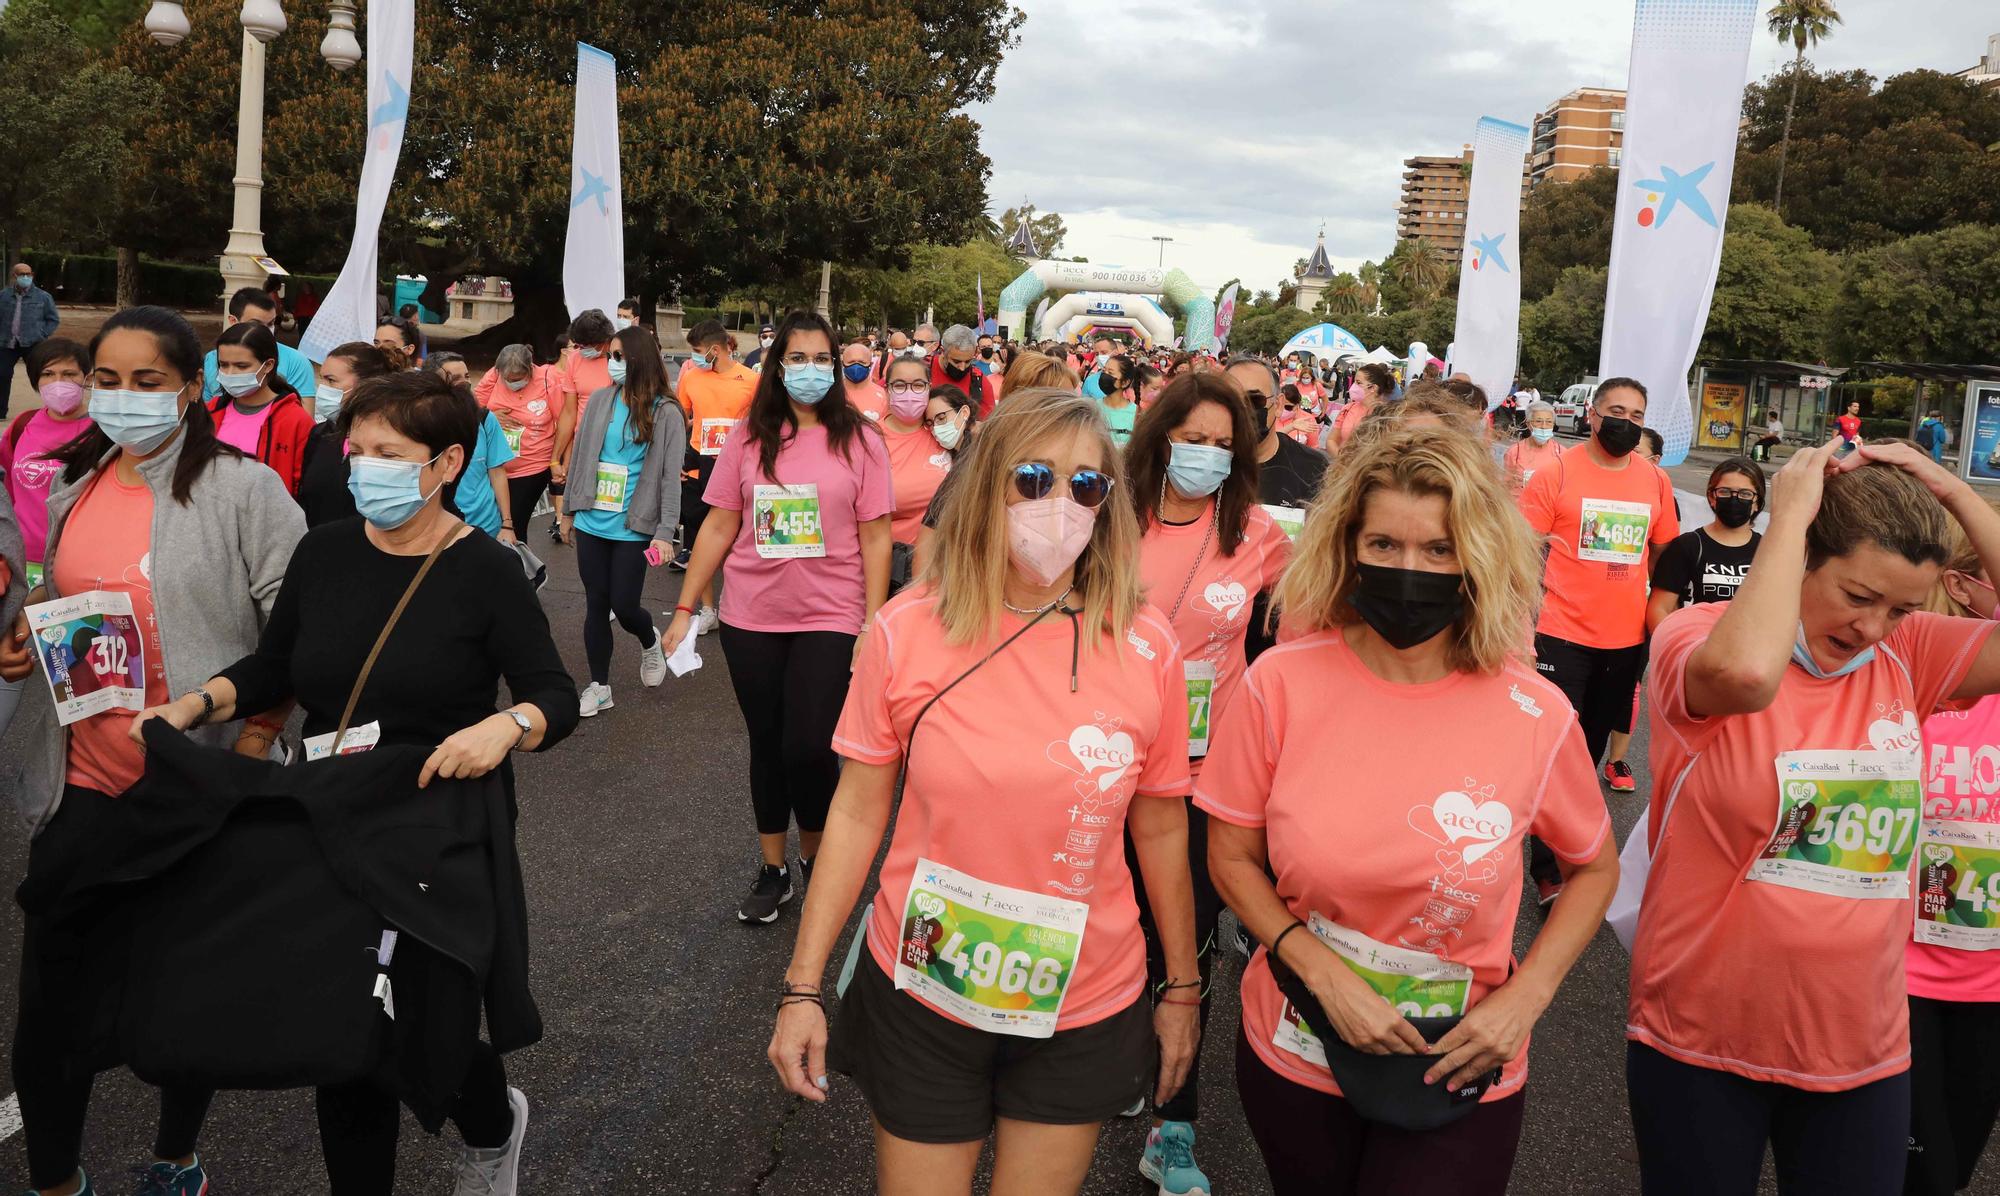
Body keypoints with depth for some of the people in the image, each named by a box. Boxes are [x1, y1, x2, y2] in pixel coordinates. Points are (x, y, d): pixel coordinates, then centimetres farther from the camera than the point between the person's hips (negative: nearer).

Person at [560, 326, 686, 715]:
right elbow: (580, 458, 12)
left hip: (633, 527, -4)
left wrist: (665, 532, -15)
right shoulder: (600, 400, 5)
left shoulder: (666, 412, -6)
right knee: (596, 603, 8)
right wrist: (570, 510, 13)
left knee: (624, 606, -3)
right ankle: (599, 687, 20)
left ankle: (650, 643, 31)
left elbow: (670, 475, -9)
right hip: (592, 522, 4)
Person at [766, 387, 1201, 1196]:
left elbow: (1160, 829, 1)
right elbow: (857, 813, -5)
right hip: (920, 994, 0)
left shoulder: (1145, 647, -10)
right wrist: (802, 986, -4)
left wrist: (1182, 989, 9)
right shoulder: (906, 631, -12)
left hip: (1084, 1011, 1)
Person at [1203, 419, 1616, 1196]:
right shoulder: (1282, 683, -14)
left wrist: (1524, 997, -10)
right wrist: (1327, 976, -16)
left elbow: (1594, 867, 3)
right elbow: (1231, 857, -5)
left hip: (1460, 1077, -1)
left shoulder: (1534, 715, -14)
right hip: (1293, 1053, 1)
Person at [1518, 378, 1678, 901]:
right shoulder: (1557, 472, -7)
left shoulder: (1656, 481, 5)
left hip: (1627, 638, 5)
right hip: (1562, 635, -4)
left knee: (1593, 745, 17)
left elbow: (1664, 554, 16)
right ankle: (1548, 870, 4)